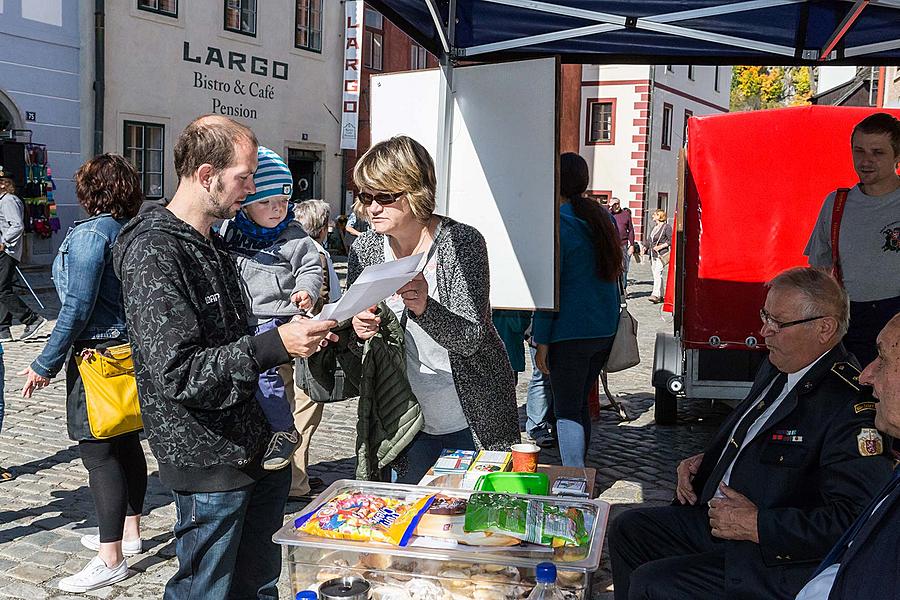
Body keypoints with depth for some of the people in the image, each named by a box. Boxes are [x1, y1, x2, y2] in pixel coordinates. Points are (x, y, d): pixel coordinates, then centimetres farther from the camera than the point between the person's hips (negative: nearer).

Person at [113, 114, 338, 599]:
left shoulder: (213, 244, 14)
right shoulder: (154, 253, -17)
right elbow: (178, 372, -24)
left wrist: (298, 337, 7)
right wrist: (274, 345, -28)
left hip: (258, 449, 9)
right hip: (210, 465, -9)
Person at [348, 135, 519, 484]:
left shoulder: (462, 241, -16)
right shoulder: (364, 249, -4)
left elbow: (471, 338, -22)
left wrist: (425, 307, -41)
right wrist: (359, 329, -19)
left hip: (473, 420, -3)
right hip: (408, 421, 3)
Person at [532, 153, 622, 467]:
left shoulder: (557, 225, -13)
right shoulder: (603, 218, 9)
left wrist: (542, 341, -11)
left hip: (569, 333, -7)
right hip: (604, 331, 8)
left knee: (567, 411, -1)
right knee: (580, 403, 19)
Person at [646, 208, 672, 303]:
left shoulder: (667, 227, -6)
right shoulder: (654, 228, 18)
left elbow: (671, 240, -10)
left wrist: (661, 246, -17)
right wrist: (646, 248, 15)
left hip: (662, 254, -8)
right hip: (653, 254, 8)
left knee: (658, 273, -16)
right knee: (655, 274, 9)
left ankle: (656, 295, -22)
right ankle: (660, 295, 17)